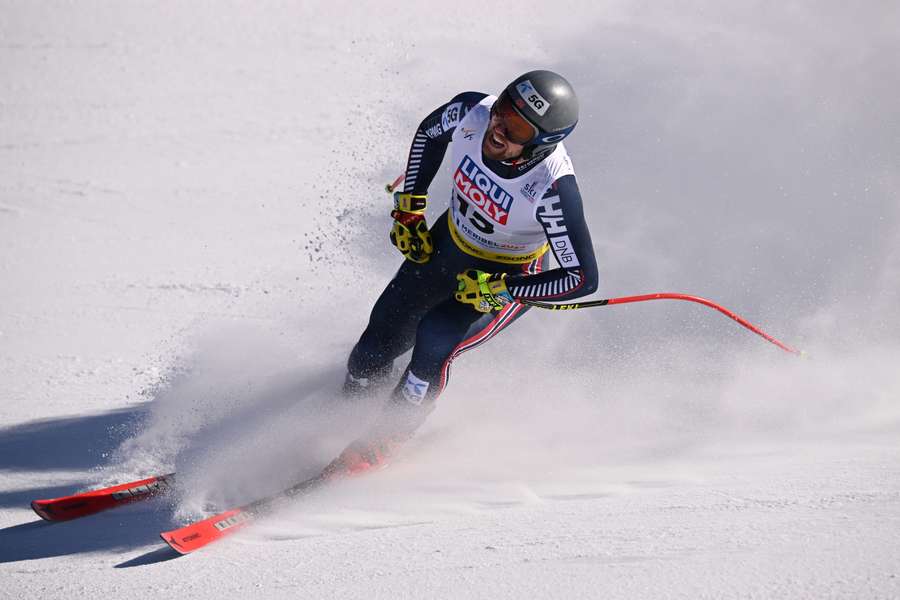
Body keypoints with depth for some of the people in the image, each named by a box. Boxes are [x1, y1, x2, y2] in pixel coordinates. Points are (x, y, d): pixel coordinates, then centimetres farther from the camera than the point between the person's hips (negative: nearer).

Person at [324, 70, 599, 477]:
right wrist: (409, 207, -3)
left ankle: (372, 451, -4)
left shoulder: (553, 187, -38)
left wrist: (499, 291, -30)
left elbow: (583, 278, -30)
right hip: (447, 244, 5)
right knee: (380, 340, 7)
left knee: (434, 344, -26)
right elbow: (429, 131, 1)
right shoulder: (472, 112, -26)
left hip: (510, 276, -5)